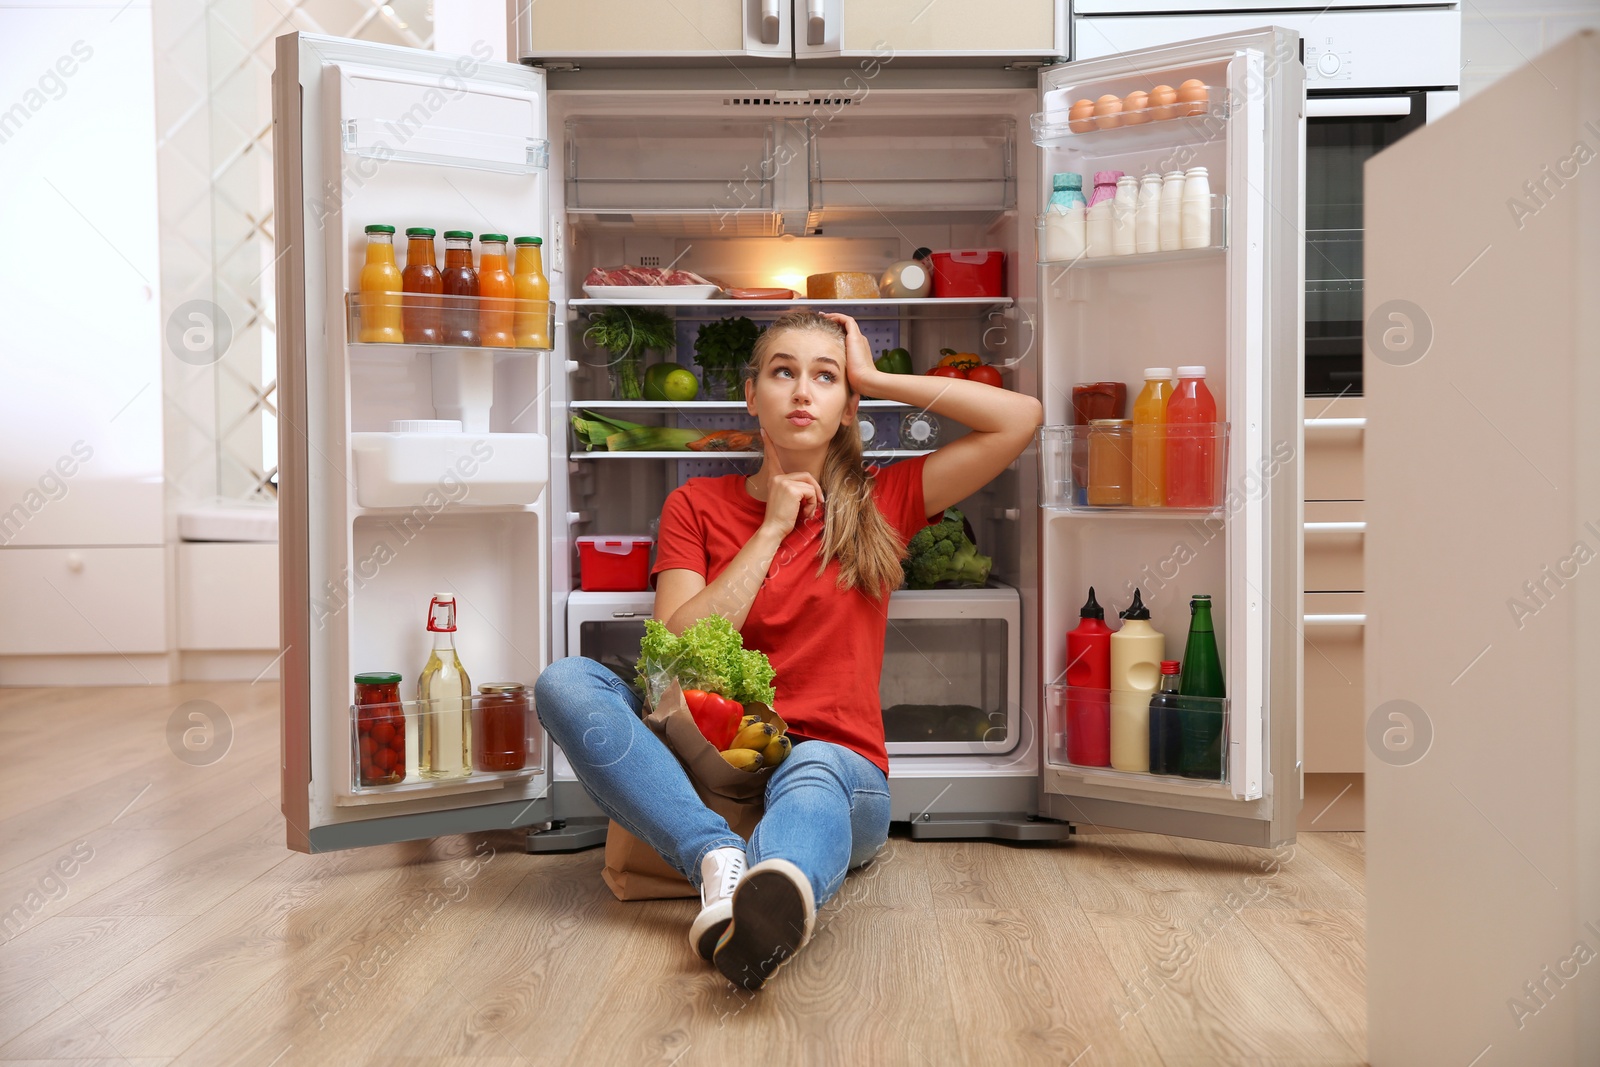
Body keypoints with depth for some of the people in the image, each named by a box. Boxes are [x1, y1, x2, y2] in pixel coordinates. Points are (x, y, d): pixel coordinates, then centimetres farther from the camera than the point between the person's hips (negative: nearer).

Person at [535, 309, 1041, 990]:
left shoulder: (880, 502, 11)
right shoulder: (696, 505, 12)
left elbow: (1022, 417, 2)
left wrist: (875, 380, 6)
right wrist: (772, 528, -3)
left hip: (838, 767, -1)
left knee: (810, 777, -38)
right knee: (565, 683, -24)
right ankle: (719, 858, -42)